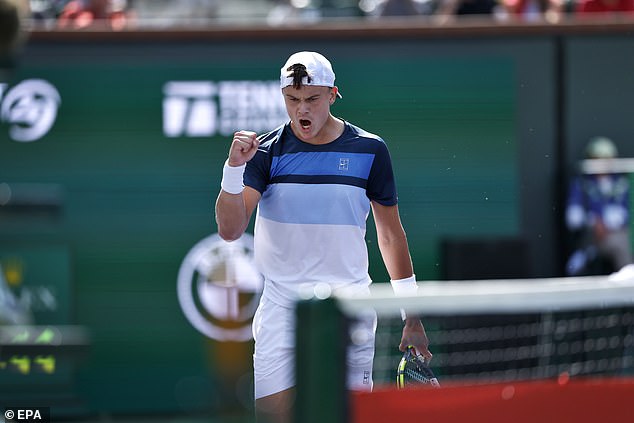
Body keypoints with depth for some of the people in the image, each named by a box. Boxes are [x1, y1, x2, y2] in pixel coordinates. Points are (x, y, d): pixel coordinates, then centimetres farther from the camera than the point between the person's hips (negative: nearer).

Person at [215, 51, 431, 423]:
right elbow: (230, 230, -7)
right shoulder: (267, 151, 0)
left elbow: (390, 232, 11)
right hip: (282, 305, 0)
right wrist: (234, 168, -23)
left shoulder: (370, 149, 2)